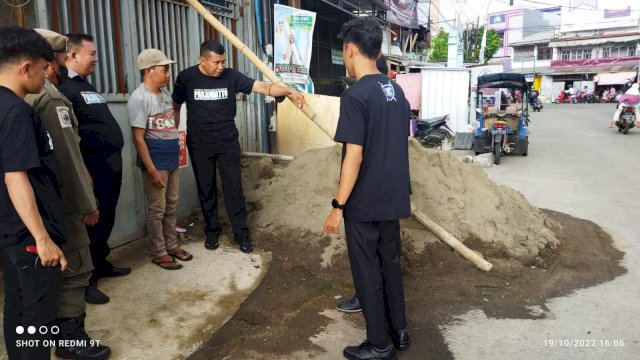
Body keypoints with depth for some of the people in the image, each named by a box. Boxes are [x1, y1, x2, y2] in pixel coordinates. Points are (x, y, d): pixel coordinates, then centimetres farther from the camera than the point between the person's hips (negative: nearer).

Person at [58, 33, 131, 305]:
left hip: (111, 164, 9)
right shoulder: (63, 87, -14)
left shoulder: (85, 85, 18)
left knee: (106, 219, 17)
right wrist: (81, 171, -21)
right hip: (93, 168, -9)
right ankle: (86, 280, 11)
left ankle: (101, 263, 32)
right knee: (93, 221, -1)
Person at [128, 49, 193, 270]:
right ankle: (159, 253, 14)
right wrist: (152, 170, -19)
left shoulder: (165, 93, 9)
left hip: (172, 160, 8)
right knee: (157, 209, 3)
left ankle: (171, 245, 29)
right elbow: (138, 138, -17)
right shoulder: (139, 99, -15)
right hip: (156, 163, -8)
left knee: (171, 206, 16)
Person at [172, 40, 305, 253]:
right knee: (205, 189, 10)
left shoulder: (231, 76, -7)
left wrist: (289, 91, -27)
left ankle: (241, 233, 13)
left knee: (233, 188, 3)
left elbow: (263, 87, -13)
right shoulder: (186, 78, -6)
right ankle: (212, 231, 26)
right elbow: (176, 107, 6)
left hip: (228, 142, 0)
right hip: (199, 144, 0)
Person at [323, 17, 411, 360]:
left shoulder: (355, 95, -19)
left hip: (364, 203, -8)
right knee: (390, 263, 20)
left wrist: (338, 206, -15)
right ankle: (399, 330, 34)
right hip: (393, 198, 8)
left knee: (367, 272, 7)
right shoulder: (396, 90, 7)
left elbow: (354, 156, -22)